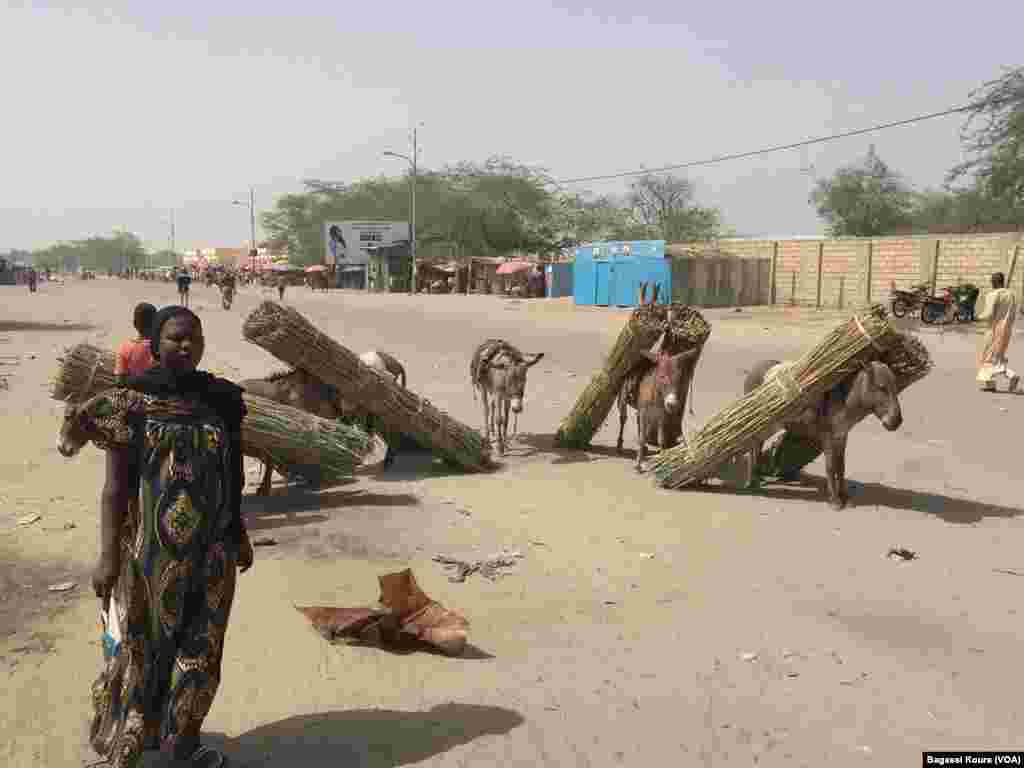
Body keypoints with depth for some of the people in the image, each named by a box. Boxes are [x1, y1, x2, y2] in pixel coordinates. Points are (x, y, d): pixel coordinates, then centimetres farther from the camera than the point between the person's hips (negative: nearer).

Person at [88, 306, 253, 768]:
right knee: (142, 641, 9)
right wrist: (108, 555, -15)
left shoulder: (220, 398, 3)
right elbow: (115, 483, -10)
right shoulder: (132, 401, -9)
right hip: (152, 545, -4)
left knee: (200, 644, 13)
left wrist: (238, 534, 15)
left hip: (211, 548, 4)